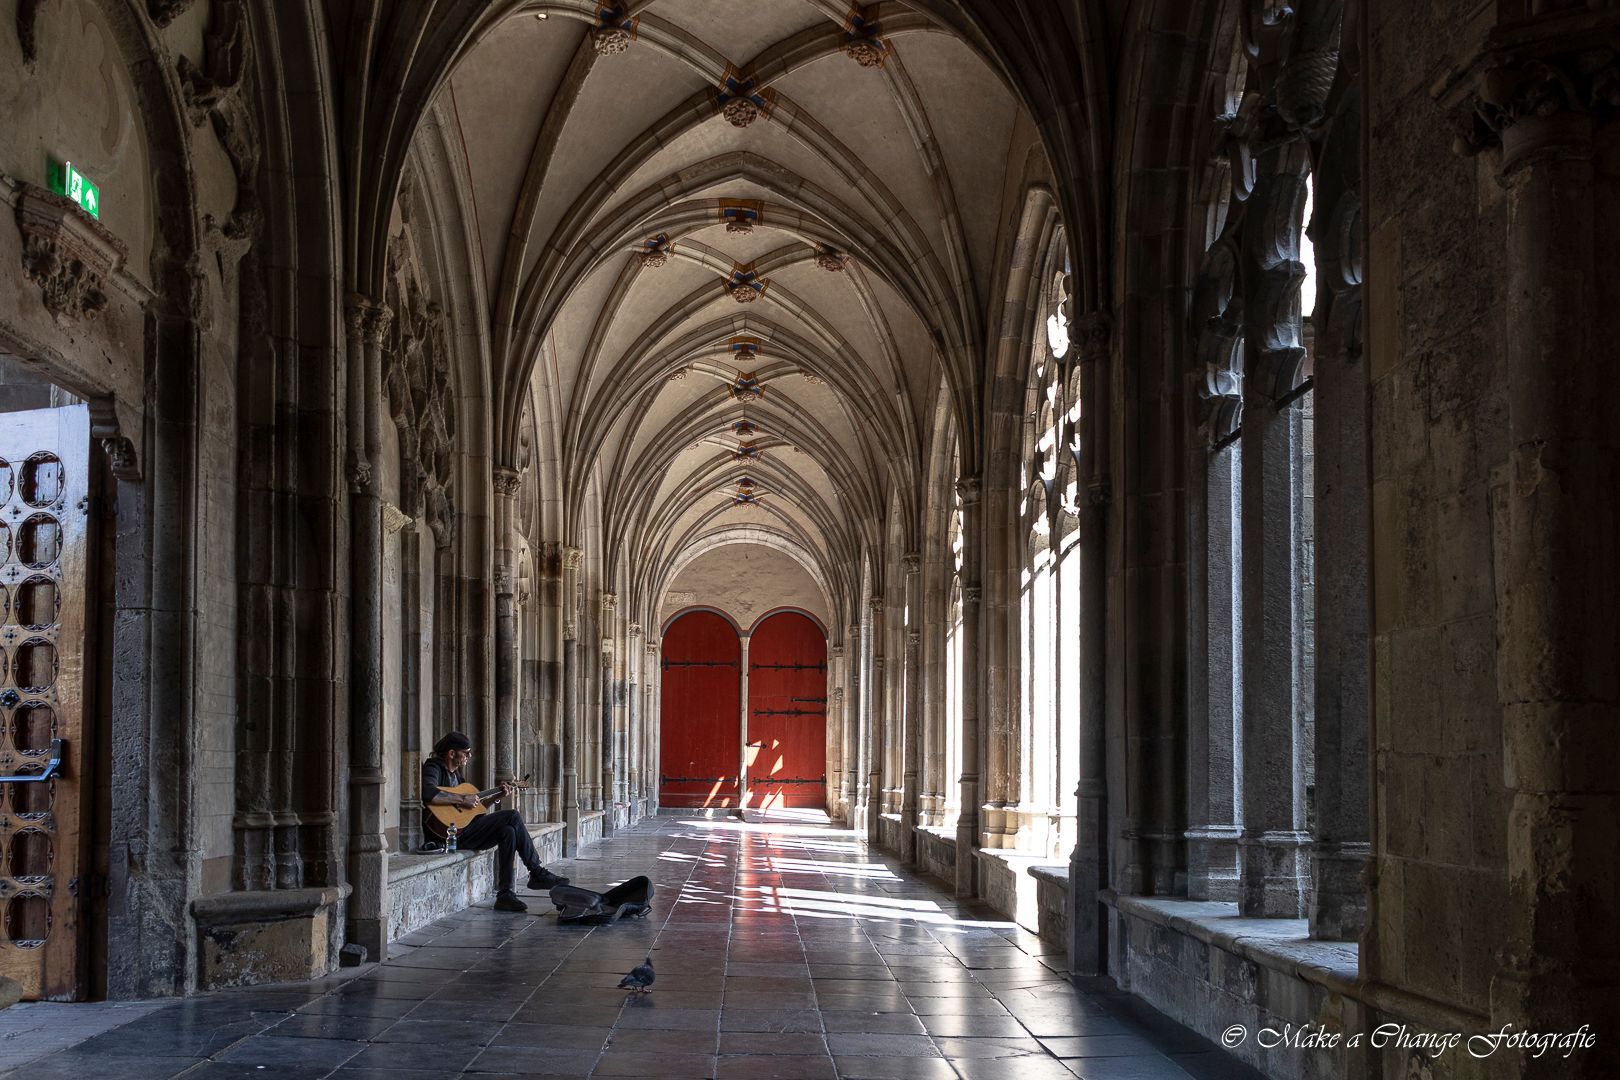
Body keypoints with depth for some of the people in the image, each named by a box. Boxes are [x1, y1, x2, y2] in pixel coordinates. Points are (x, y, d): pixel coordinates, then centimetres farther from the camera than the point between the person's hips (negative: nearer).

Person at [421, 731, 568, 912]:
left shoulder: (454, 773, 21)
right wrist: (463, 799, -24)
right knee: (513, 817, -15)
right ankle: (537, 873, -6)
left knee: (508, 831, -10)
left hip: (463, 831, 9)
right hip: (452, 834, -9)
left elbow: (474, 806, 25)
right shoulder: (433, 767, -8)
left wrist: (498, 795, 16)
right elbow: (427, 794, -31)